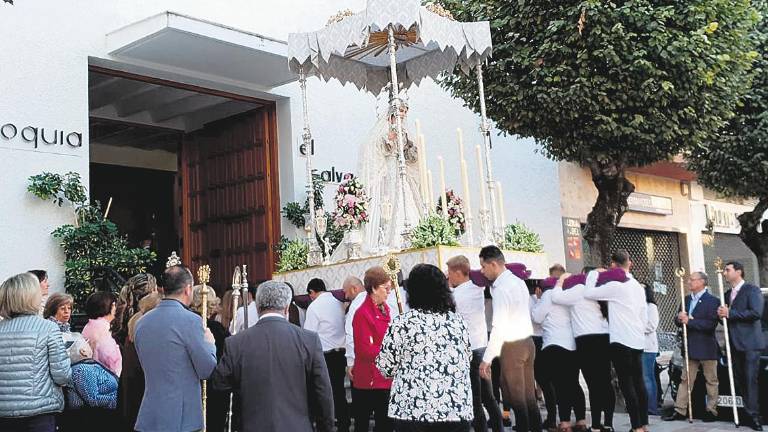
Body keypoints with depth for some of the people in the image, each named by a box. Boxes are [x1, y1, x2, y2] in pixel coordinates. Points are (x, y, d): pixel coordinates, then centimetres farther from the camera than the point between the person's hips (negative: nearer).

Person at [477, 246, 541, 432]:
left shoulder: (501, 289, -18)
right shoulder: (519, 281, 10)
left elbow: (499, 327, -22)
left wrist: (487, 359, -19)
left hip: (511, 347, -9)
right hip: (527, 342, 9)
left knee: (516, 399, -2)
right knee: (529, 397, 13)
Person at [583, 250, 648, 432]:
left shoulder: (615, 285, -11)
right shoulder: (638, 286, 14)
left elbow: (588, 294, -12)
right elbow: (644, 316, 17)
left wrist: (593, 274, 2)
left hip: (621, 340, -8)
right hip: (637, 340, 8)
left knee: (626, 384, -6)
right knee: (638, 382, 10)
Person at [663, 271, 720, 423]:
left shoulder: (712, 301, -10)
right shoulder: (687, 299, 11)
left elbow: (711, 324, -20)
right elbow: (678, 321, 13)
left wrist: (689, 321, -21)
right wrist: (680, 318, -10)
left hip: (707, 347, -6)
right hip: (691, 347, 6)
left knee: (711, 380, 7)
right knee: (685, 380, 6)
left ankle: (711, 411, 16)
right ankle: (680, 411, 8)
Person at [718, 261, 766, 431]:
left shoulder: (752, 290, -4)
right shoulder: (727, 294, 19)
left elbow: (756, 313, -18)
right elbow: (725, 316, 22)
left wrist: (730, 313, -16)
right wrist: (722, 314, -2)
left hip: (750, 342, -7)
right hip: (734, 344, 7)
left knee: (750, 380, -8)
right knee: (740, 381, 7)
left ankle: (753, 415, -5)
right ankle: (750, 413, 13)